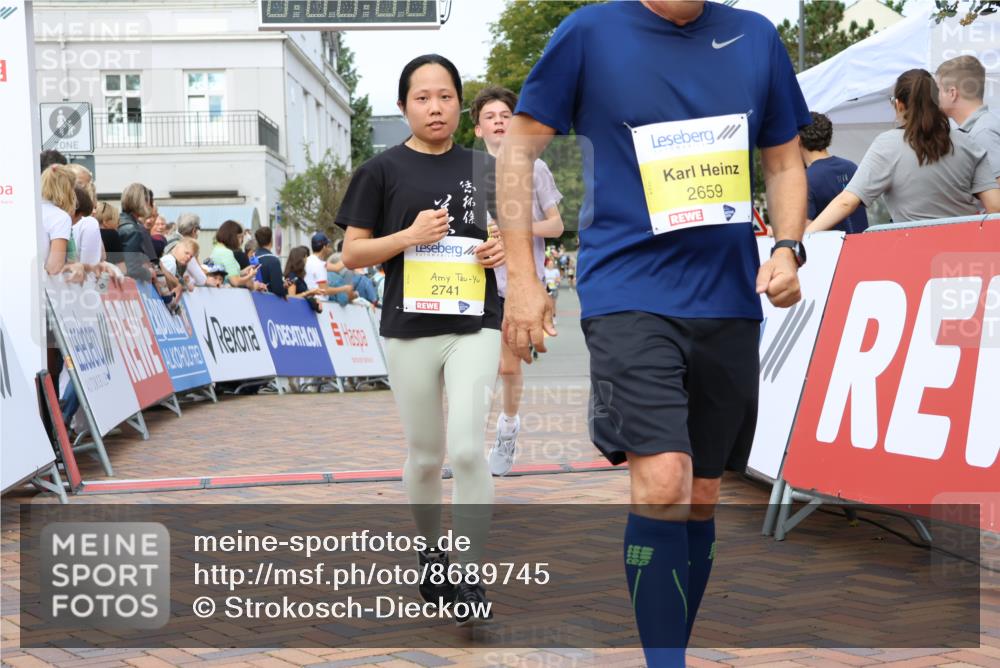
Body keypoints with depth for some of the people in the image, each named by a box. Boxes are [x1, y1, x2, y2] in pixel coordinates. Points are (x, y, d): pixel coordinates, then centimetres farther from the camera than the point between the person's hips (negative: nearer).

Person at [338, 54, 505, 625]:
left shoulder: (485, 168, 8)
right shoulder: (383, 170, 1)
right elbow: (352, 253, 0)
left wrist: (505, 249, -2)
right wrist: (409, 236, -15)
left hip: (475, 325, 0)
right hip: (410, 328, 0)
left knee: (467, 447, -14)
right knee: (425, 456, 10)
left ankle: (471, 577, -5)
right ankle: (431, 553, 33)